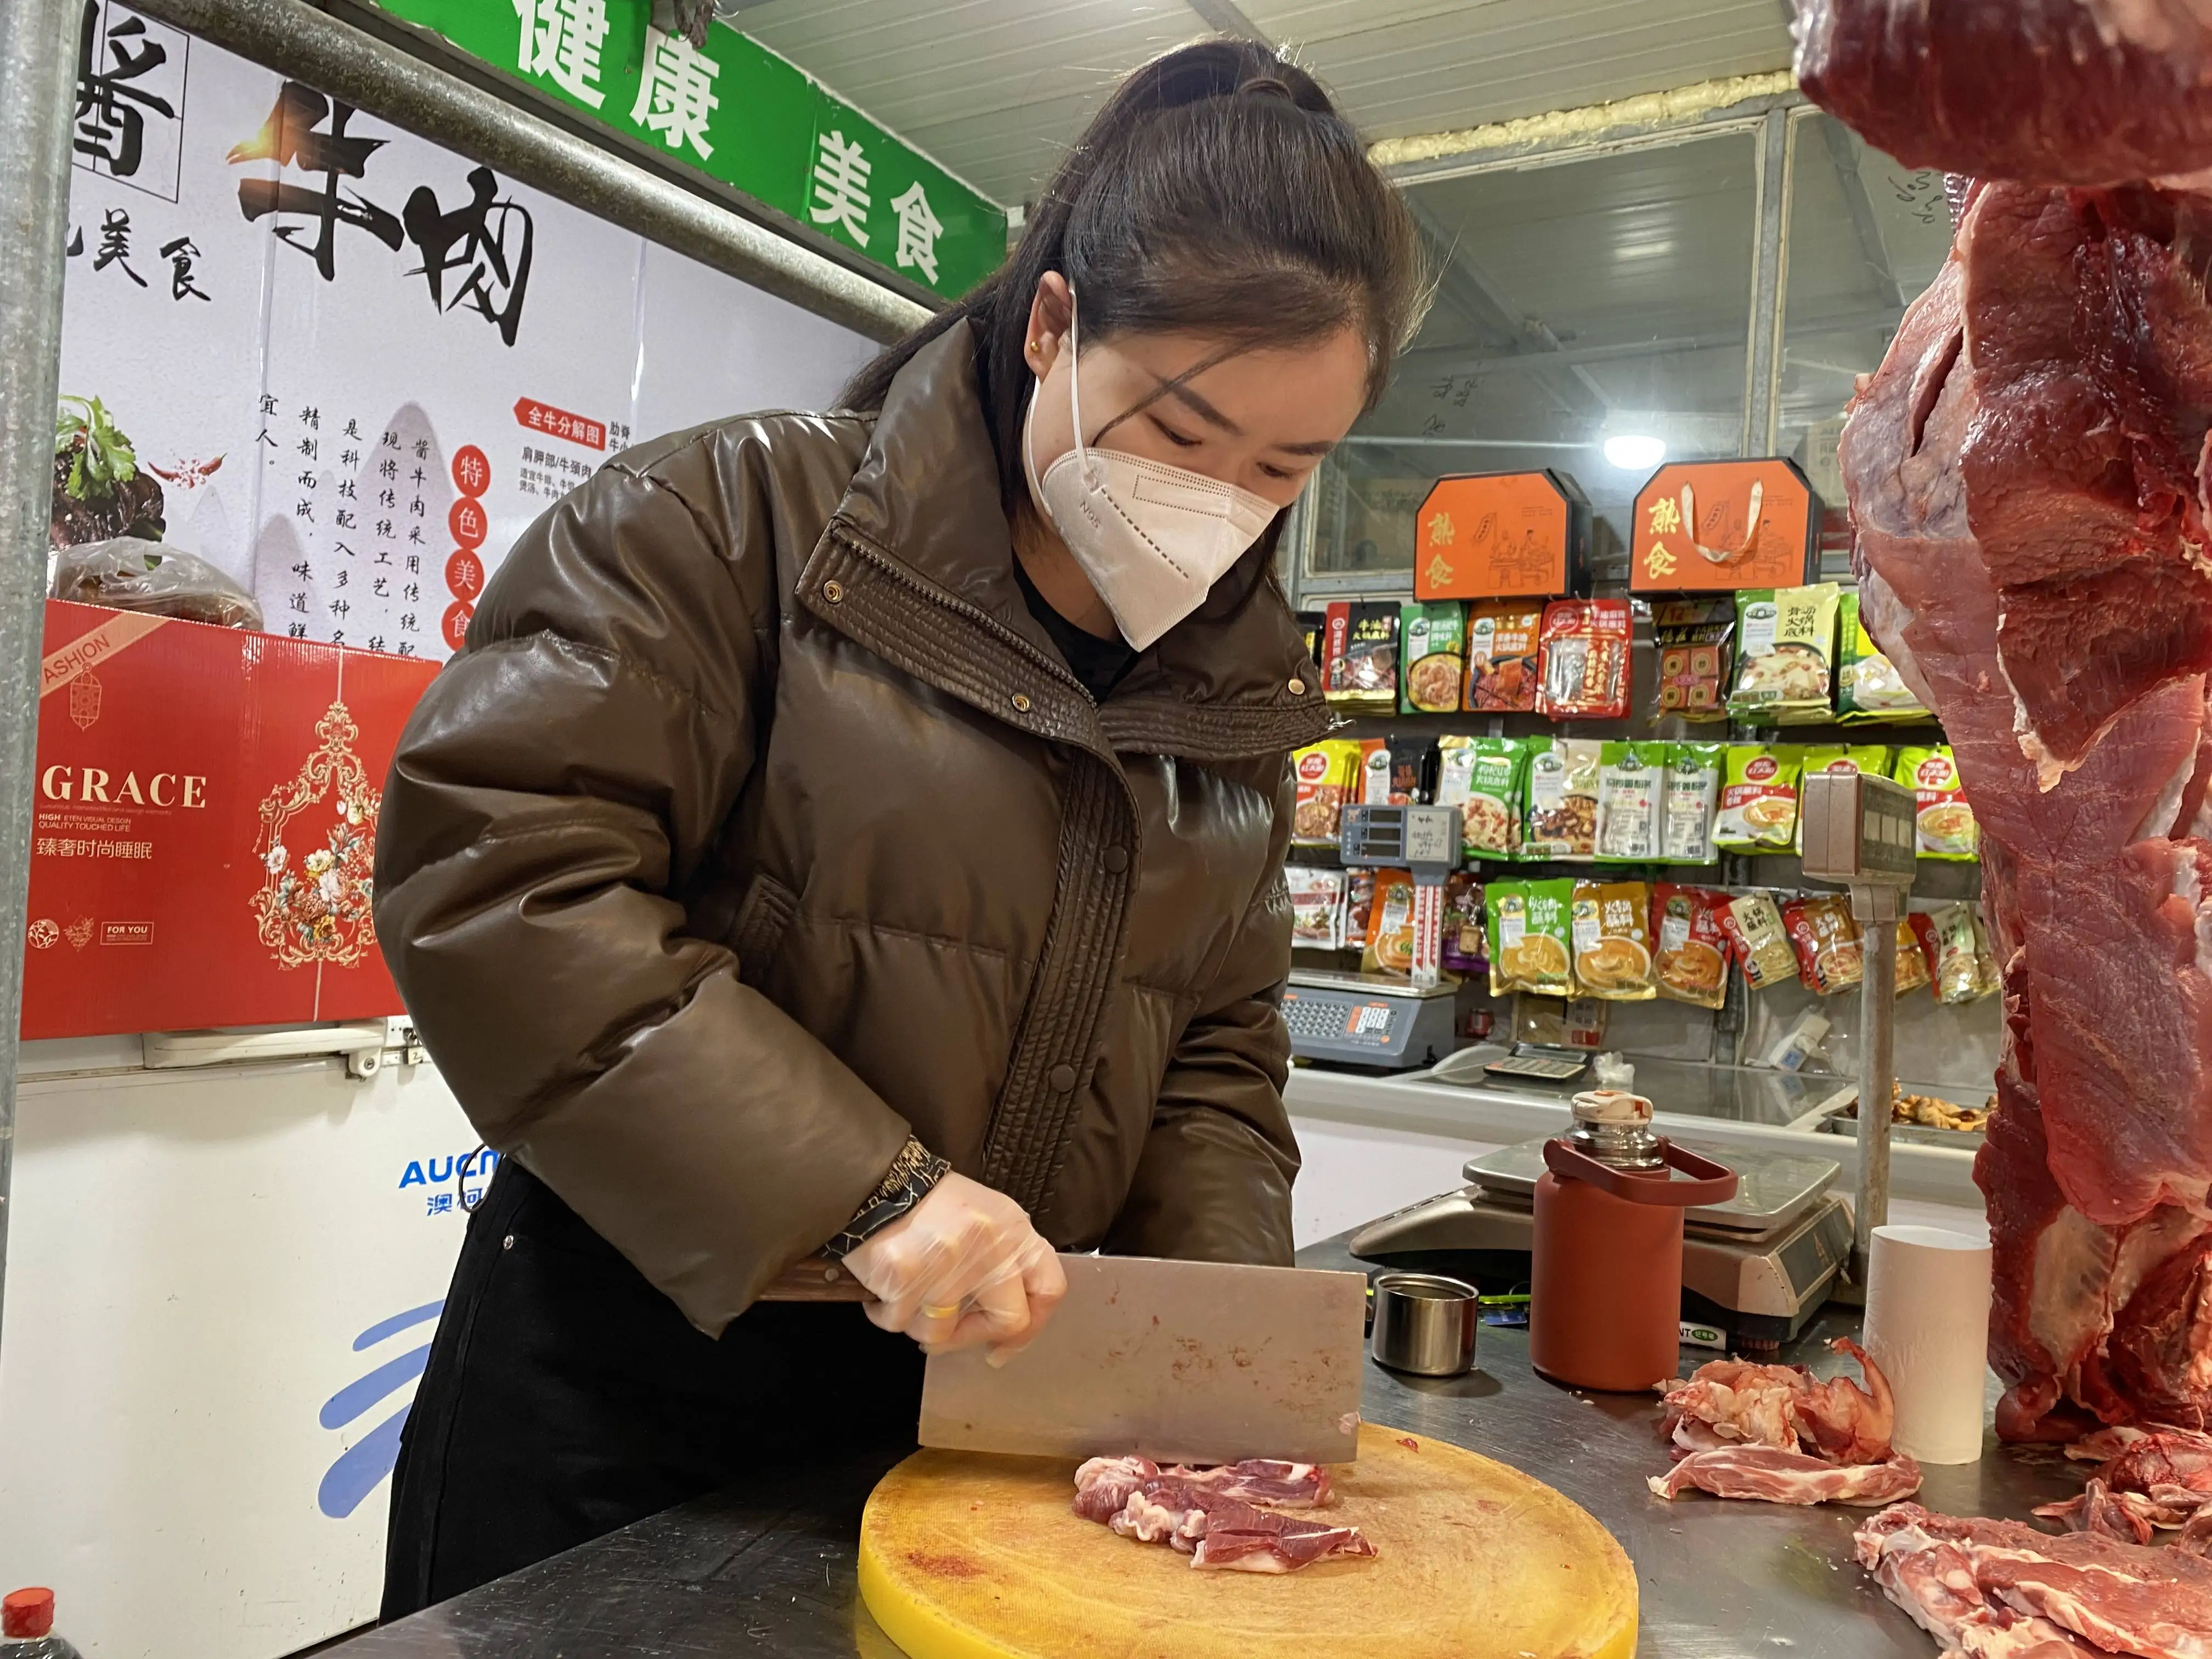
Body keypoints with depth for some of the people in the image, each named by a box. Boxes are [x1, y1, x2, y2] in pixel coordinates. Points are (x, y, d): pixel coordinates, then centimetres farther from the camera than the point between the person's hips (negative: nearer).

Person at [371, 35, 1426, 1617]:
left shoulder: (1239, 689, 4)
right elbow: (486, 858, -23)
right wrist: (865, 1187, -26)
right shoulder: (747, 520, -14)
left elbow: (1214, 1055, 7)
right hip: (627, 1384, -4)